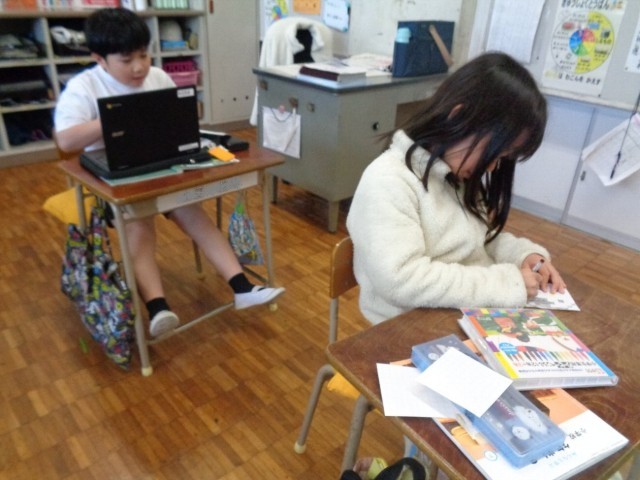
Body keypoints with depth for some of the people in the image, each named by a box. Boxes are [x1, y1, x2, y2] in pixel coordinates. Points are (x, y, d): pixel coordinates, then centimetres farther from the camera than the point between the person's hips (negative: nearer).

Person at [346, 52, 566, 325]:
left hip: (475, 318, 8)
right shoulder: (387, 181, -21)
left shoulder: (460, 173, 6)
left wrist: (524, 254, -3)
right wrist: (507, 284, -23)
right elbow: (402, 281, -28)